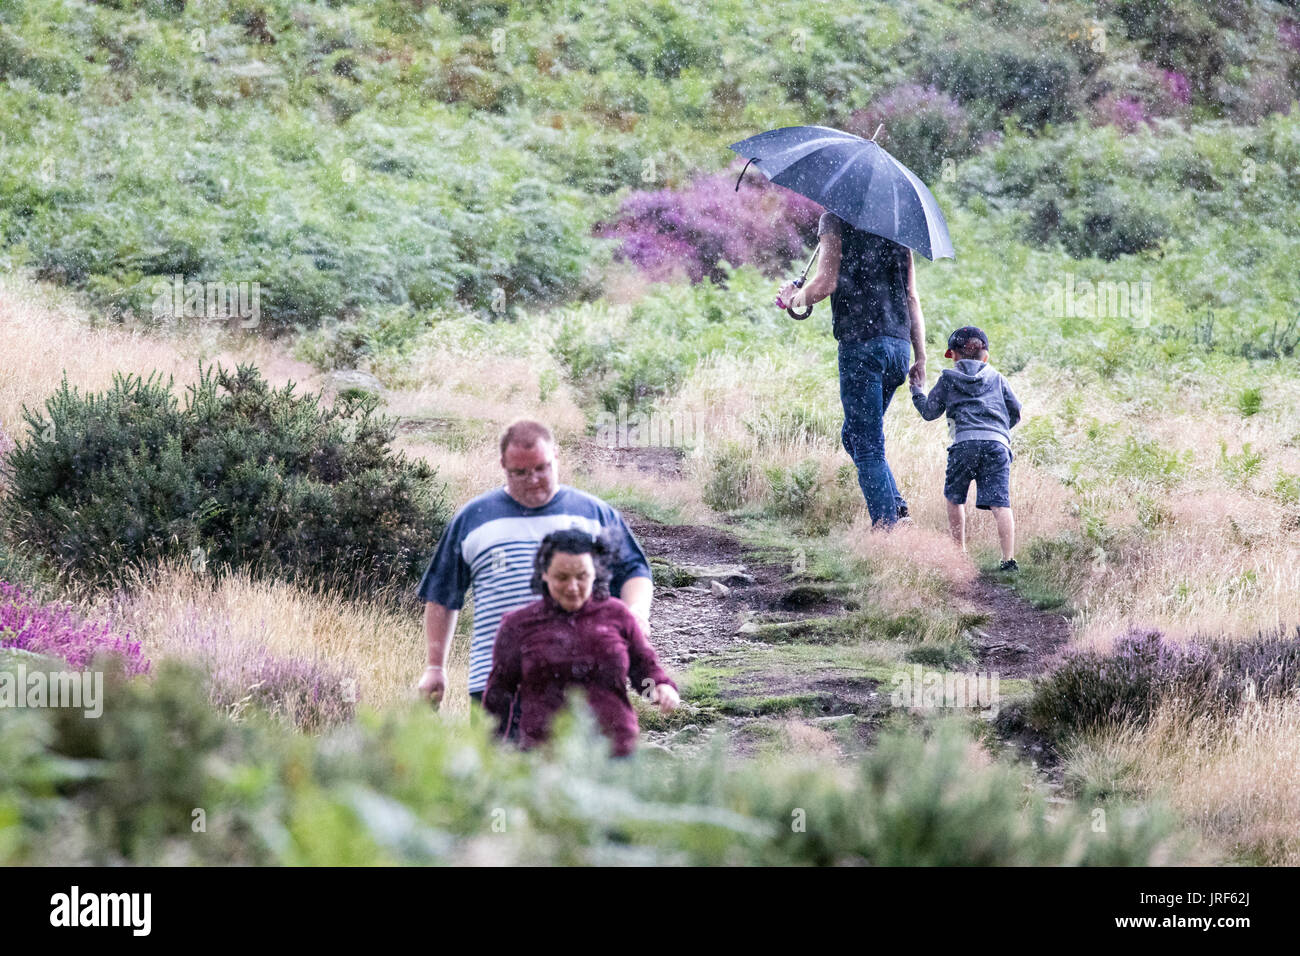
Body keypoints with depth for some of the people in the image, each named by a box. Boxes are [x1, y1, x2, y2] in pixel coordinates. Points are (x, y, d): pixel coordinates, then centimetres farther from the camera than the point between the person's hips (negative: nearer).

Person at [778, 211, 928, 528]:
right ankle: (897, 505, 5)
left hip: (860, 344, -6)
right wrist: (921, 358, 16)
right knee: (853, 435, 20)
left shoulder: (836, 221, -2)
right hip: (899, 344, 6)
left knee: (867, 445, -3)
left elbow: (825, 284, -11)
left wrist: (794, 298, 9)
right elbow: (912, 297, 15)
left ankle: (886, 520, -10)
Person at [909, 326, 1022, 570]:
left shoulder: (948, 379, 17)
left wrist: (916, 390, 38)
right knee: (999, 502, -7)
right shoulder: (997, 379, 23)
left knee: (954, 497, 18)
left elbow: (929, 412, 20)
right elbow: (1015, 411, 23)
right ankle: (1009, 558, -20)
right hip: (998, 442, 1)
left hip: (965, 441, -1)